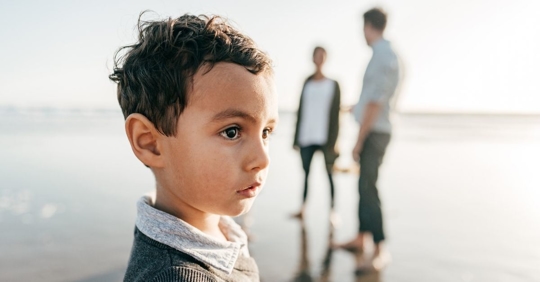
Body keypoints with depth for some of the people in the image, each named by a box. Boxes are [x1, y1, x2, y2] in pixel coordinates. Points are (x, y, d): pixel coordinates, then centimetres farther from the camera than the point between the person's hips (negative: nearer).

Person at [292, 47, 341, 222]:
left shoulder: (333, 85, 3)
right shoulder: (307, 83, 12)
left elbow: (335, 113, -1)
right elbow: (301, 110, 11)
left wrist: (333, 140, -8)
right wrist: (297, 137, 8)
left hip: (324, 137, -3)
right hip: (306, 137, 3)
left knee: (328, 173, 0)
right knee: (306, 173, 7)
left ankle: (332, 210, 6)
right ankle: (302, 209, 13)